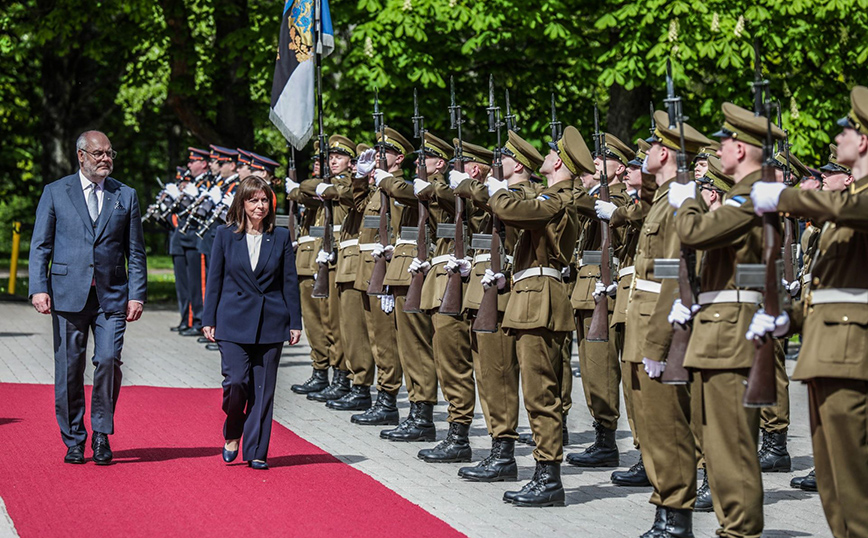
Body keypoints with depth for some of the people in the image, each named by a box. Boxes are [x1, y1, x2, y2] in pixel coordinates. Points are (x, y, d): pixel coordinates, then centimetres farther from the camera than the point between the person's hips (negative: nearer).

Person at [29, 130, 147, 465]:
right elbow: (40, 246, 5)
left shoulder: (126, 196, 11)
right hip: (68, 295, 0)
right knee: (69, 369, 2)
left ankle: (101, 435, 3)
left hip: (112, 297, 1)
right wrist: (39, 288, -7)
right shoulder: (55, 193, 7)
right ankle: (74, 441, 15)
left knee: (108, 360, -13)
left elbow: (135, 251, 10)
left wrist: (137, 295, 1)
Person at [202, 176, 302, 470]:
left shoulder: (281, 237, 6)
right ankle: (232, 436, 15)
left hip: (270, 323, 1)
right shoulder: (225, 235, 4)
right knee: (236, 381, -11)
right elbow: (214, 279, 6)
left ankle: (256, 451, 10)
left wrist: (295, 323, 3)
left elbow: (290, 282, 7)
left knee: (263, 389, 1)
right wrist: (209, 320, 3)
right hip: (234, 323, -1)